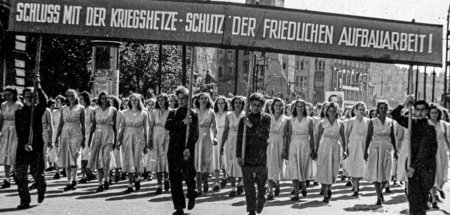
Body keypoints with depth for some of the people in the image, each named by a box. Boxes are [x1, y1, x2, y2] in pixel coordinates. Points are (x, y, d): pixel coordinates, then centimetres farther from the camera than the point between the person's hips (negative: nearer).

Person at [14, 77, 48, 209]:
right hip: (22, 145, 1)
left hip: (37, 144, -1)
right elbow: (18, 130, -1)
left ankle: (41, 189, 30)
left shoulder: (38, 110, 6)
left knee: (36, 171, -2)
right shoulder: (19, 112, 8)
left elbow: (44, 101, -16)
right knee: (20, 173, -4)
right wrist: (24, 143, -14)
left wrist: (38, 88, -26)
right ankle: (24, 201, 4)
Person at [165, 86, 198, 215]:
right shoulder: (173, 113, 14)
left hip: (187, 151, -3)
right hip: (174, 150, 3)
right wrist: (182, 122, -16)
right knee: (174, 179, 0)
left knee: (188, 176, 1)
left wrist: (188, 148, -19)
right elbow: (168, 126, -4)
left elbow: (194, 134, -7)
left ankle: (191, 197, 31)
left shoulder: (193, 114, 3)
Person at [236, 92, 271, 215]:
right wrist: (238, 155, -2)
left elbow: (266, 134, -10)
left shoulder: (266, 118, 4)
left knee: (261, 182, 8)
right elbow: (239, 138, 5)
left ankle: (260, 202, 32)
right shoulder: (244, 119, 7)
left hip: (261, 155, -1)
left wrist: (251, 126, -14)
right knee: (248, 184, 1)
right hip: (247, 155, 1)